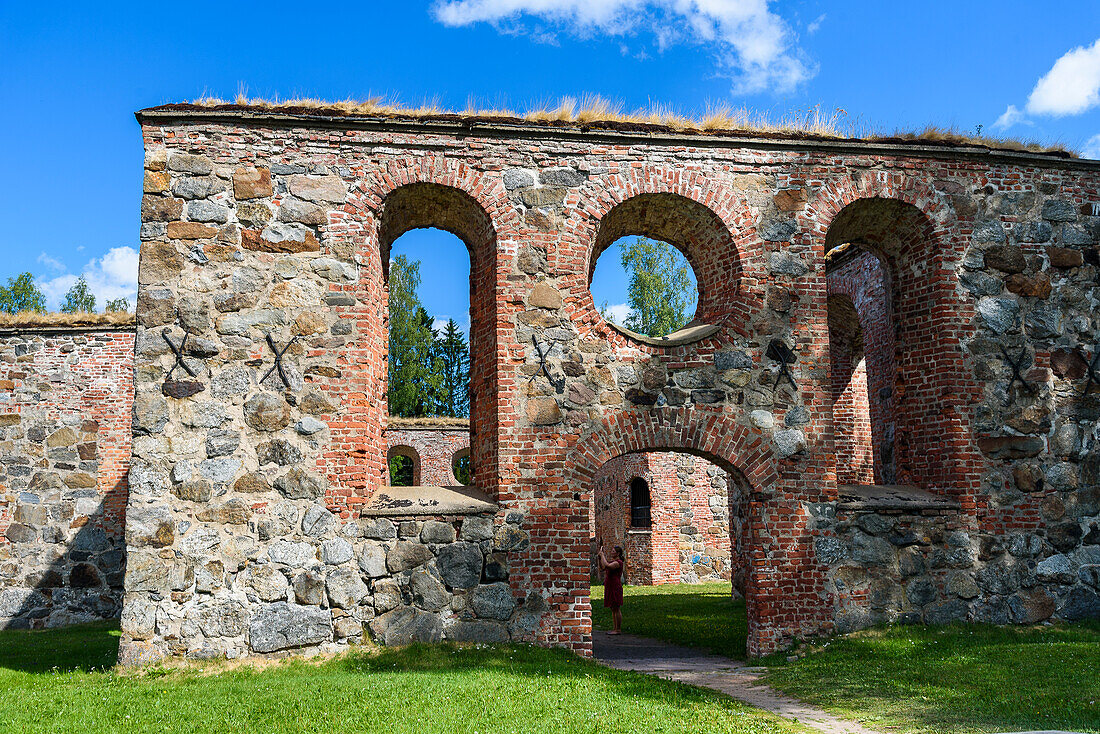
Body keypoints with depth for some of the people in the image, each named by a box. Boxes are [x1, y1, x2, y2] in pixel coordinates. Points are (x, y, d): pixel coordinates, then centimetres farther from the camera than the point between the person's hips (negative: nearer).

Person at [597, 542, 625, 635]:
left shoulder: (619, 562, -12)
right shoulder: (612, 561, 17)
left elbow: (607, 566, -27)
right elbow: (602, 569, 18)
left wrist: (602, 555, -16)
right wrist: (599, 559, 7)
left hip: (615, 588, -10)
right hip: (610, 588, 10)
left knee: (616, 609, -5)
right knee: (612, 609, 12)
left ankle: (618, 629, -2)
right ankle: (614, 628, 17)